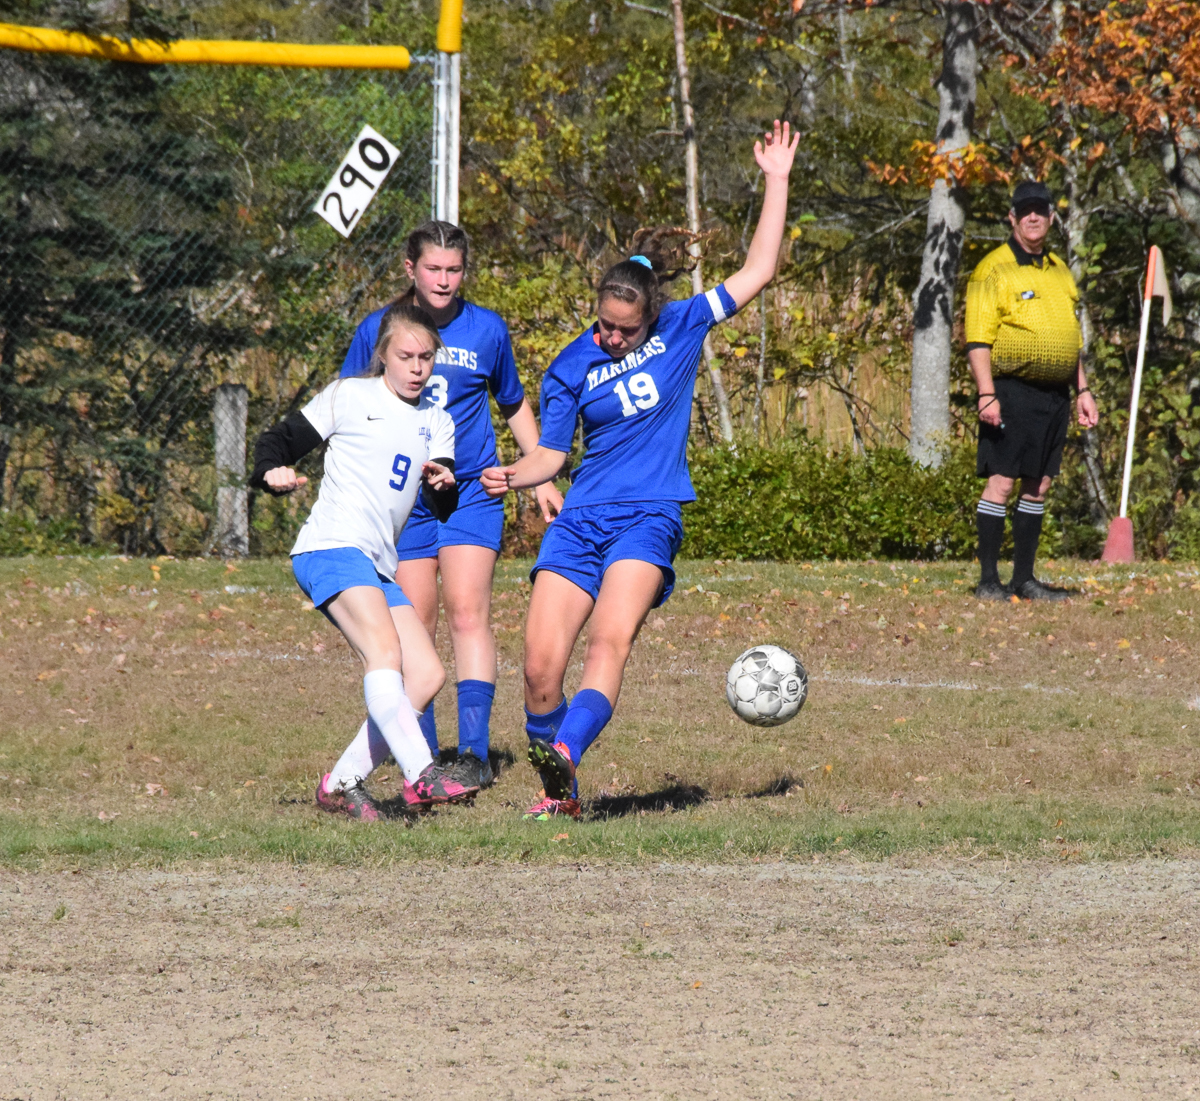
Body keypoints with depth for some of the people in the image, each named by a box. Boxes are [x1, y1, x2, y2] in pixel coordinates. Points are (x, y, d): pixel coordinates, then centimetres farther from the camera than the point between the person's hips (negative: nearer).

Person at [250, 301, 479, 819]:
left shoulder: (436, 422, 19)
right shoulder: (349, 397, 5)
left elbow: (442, 507, 9)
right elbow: (280, 439, 6)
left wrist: (444, 485, -14)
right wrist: (274, 472, -16)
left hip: (377, 569, 7)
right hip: (331, 548, -7)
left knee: (427, 675, -2)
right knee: (384, 647, -27)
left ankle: (342, 784, 4)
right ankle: (421, 775, -39)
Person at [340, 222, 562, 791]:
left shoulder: (486, 329, 3)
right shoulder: (378, 330, 1)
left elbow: (514, 404, 18)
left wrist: (542, 477, 17)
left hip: (472, 491, -1)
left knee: (468, 612, -15)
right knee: (415, 626, 1)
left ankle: (475, 753, -20)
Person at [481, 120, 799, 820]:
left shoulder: (681, 328, 4)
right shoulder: (572, 368, 5)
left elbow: (758, 272, 5)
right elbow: (552, 455, 10)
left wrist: (777, 181, 3)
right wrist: (513, 476, -12)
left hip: (649, 519, -2)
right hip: (582, 519, 2)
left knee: (610, 641, -27)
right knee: (541, 668, -8)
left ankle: (564, 754, -42)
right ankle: (558, 792, 9)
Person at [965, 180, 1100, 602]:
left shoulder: (1058, 270, 17)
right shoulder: (993, 270, -5)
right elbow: (977, 340, -10)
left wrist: (1082, 390, 18)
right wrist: (986, 394, -19)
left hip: (1054, 394, 7)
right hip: (1012, 390, -7)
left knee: (1038, 486, 8)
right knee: (1001, 482, -9)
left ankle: (1024, 579, 13)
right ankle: (989, 581, -7)